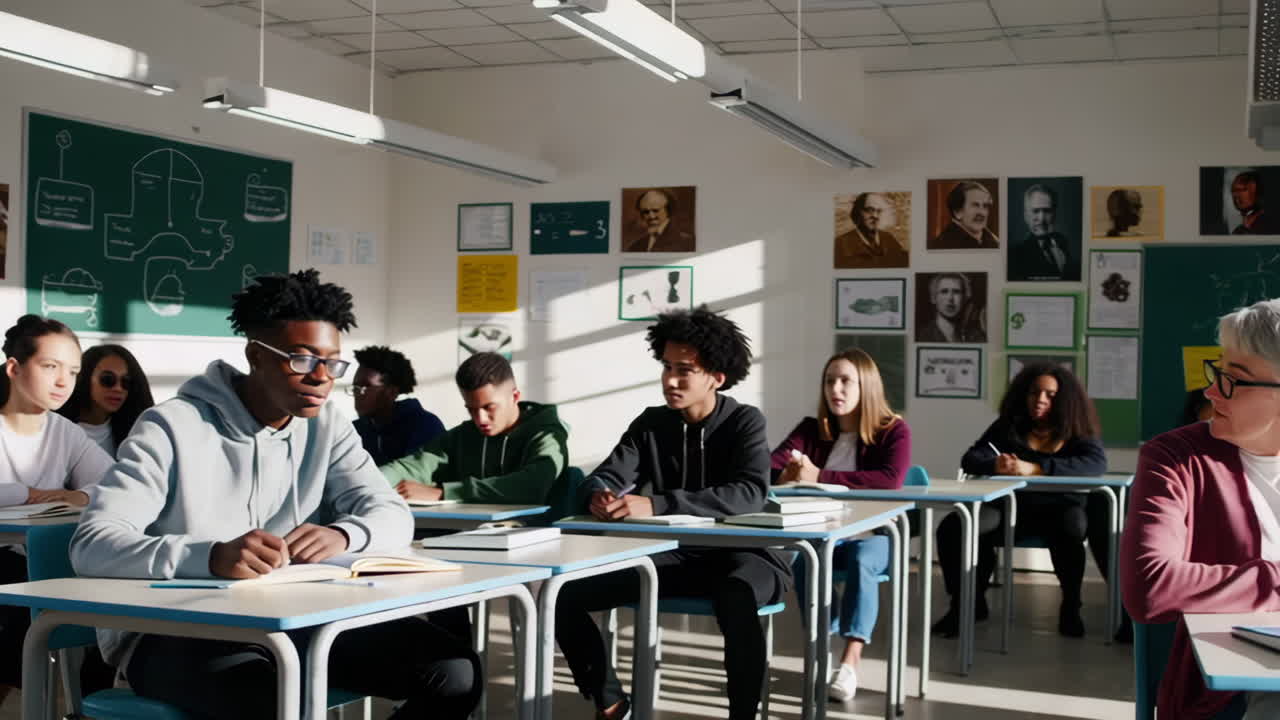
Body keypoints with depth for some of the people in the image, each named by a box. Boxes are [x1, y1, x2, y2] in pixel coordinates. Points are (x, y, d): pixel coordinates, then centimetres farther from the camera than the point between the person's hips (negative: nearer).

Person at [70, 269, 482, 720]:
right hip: (176, 633, -6)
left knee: (455, 672, -12)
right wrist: (211, 556, -39)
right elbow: (92, 546, -21)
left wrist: (342, 535, -25)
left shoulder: (326, 427, 8)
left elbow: (393, 516, 0)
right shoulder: (173, 428, -10)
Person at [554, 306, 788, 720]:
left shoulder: (745, 423, -11)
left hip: (739, 555, -5)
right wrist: (601, 496, -33)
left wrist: (656, 505, -40)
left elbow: (749, 495, -28)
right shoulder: (650, 423, 4)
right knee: (565, 593, -10)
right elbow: (606, 476, -5)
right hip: (675, 555, 5)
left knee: (736, 599, -41)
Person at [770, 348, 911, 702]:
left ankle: (849, 662, -37)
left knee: (861, 561, -35)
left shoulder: (894, 431, -4)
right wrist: (788, 475, -31)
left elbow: (890, 481, -23)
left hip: (873, 533, -2)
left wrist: (820, 477, -28)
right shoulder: (812, 429, 6)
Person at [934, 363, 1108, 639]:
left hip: (1060, 509, -2)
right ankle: (967, 603, -1)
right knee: (953, 528, -23)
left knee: (1073, 526, -37)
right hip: (1012, 507, 2)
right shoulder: (1008, 427, 9)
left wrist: (1035, 468, -30)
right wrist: (995, 465, -29)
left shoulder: (1079, 431, 3)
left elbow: (1096, 463, -18)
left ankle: (1070, 607, -13)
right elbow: (970, 459, -2)